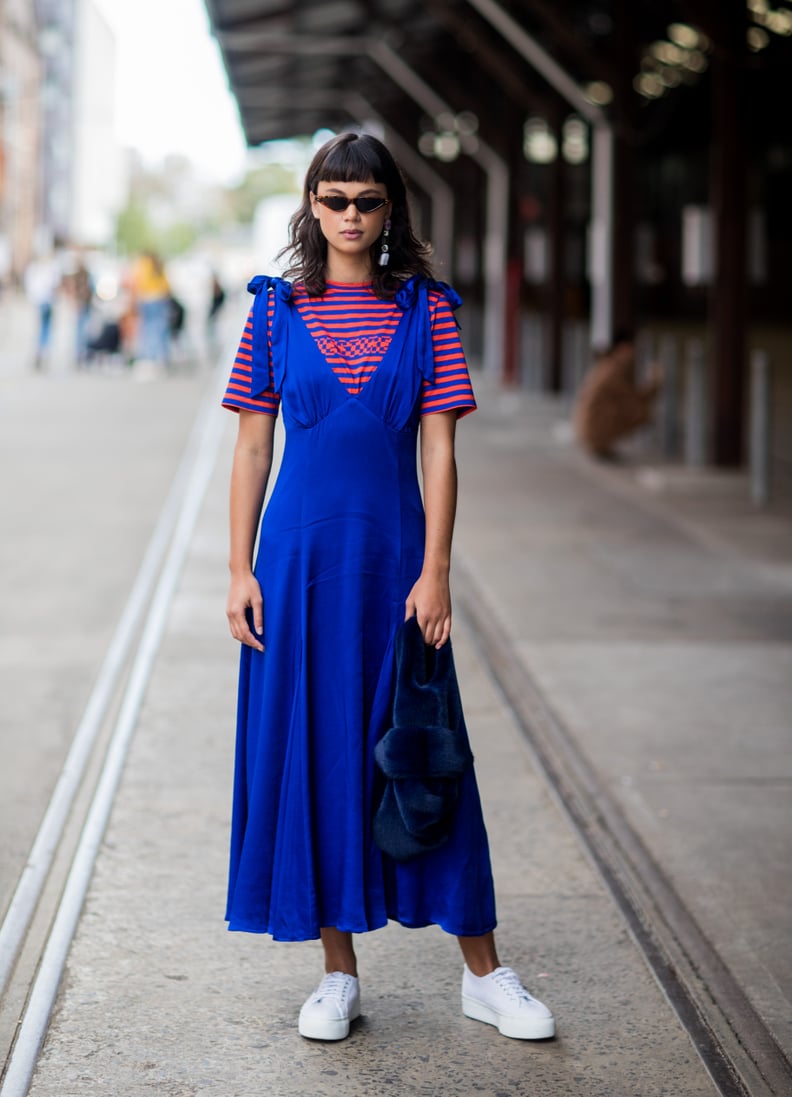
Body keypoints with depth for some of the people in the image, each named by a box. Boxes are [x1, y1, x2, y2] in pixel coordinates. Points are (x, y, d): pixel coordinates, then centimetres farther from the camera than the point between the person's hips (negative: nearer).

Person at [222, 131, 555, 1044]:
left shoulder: (425, 309, 2)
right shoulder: (277, 310, 3)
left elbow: (438, 448, -1)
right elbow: (251, 448, 4)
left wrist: (435, 572, -7)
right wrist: (241, 571, -1)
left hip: (393, 557, 0)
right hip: (299, 557, 1)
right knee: (312, 752, 4)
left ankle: (483, 972, 13)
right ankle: (338, 972, 16)